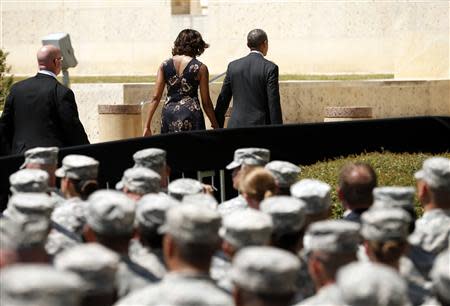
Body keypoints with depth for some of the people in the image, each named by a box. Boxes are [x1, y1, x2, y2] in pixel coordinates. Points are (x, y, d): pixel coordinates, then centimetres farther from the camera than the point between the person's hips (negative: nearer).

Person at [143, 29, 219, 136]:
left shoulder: (164, 65, 6)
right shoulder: (200, 68, -2)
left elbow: (155, 97, 4)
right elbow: (206, 103, -1)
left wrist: (147, 126, 6)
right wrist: (216, 126, 9)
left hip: (168, 113, 4)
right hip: (190, 114, -4)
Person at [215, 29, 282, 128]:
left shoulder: (233, 66, 6)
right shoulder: (270, 68, -6)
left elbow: (223, 99, 11)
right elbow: (274, 105, -8)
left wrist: (218, 127, 20)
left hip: (236, 125, 4)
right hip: (260, 125, -4)